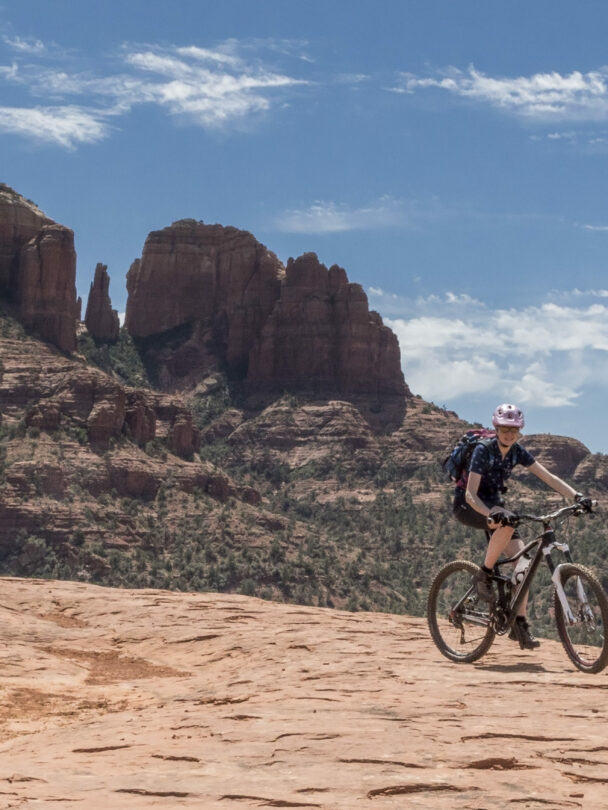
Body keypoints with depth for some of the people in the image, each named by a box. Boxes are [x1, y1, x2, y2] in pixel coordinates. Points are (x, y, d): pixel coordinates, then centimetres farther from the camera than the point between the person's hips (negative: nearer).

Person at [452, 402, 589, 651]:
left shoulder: (517, 452, -5)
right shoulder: (483, 450, -22)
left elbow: (548, 477, -7)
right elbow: (470, 494, -29)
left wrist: (576, 496, -21)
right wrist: (491, 514, -47)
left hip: (493, 504, 6)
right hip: (468, 507, -6)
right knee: (507, 523, -37)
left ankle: (520, 624, -4)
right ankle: (484, 575, -19)